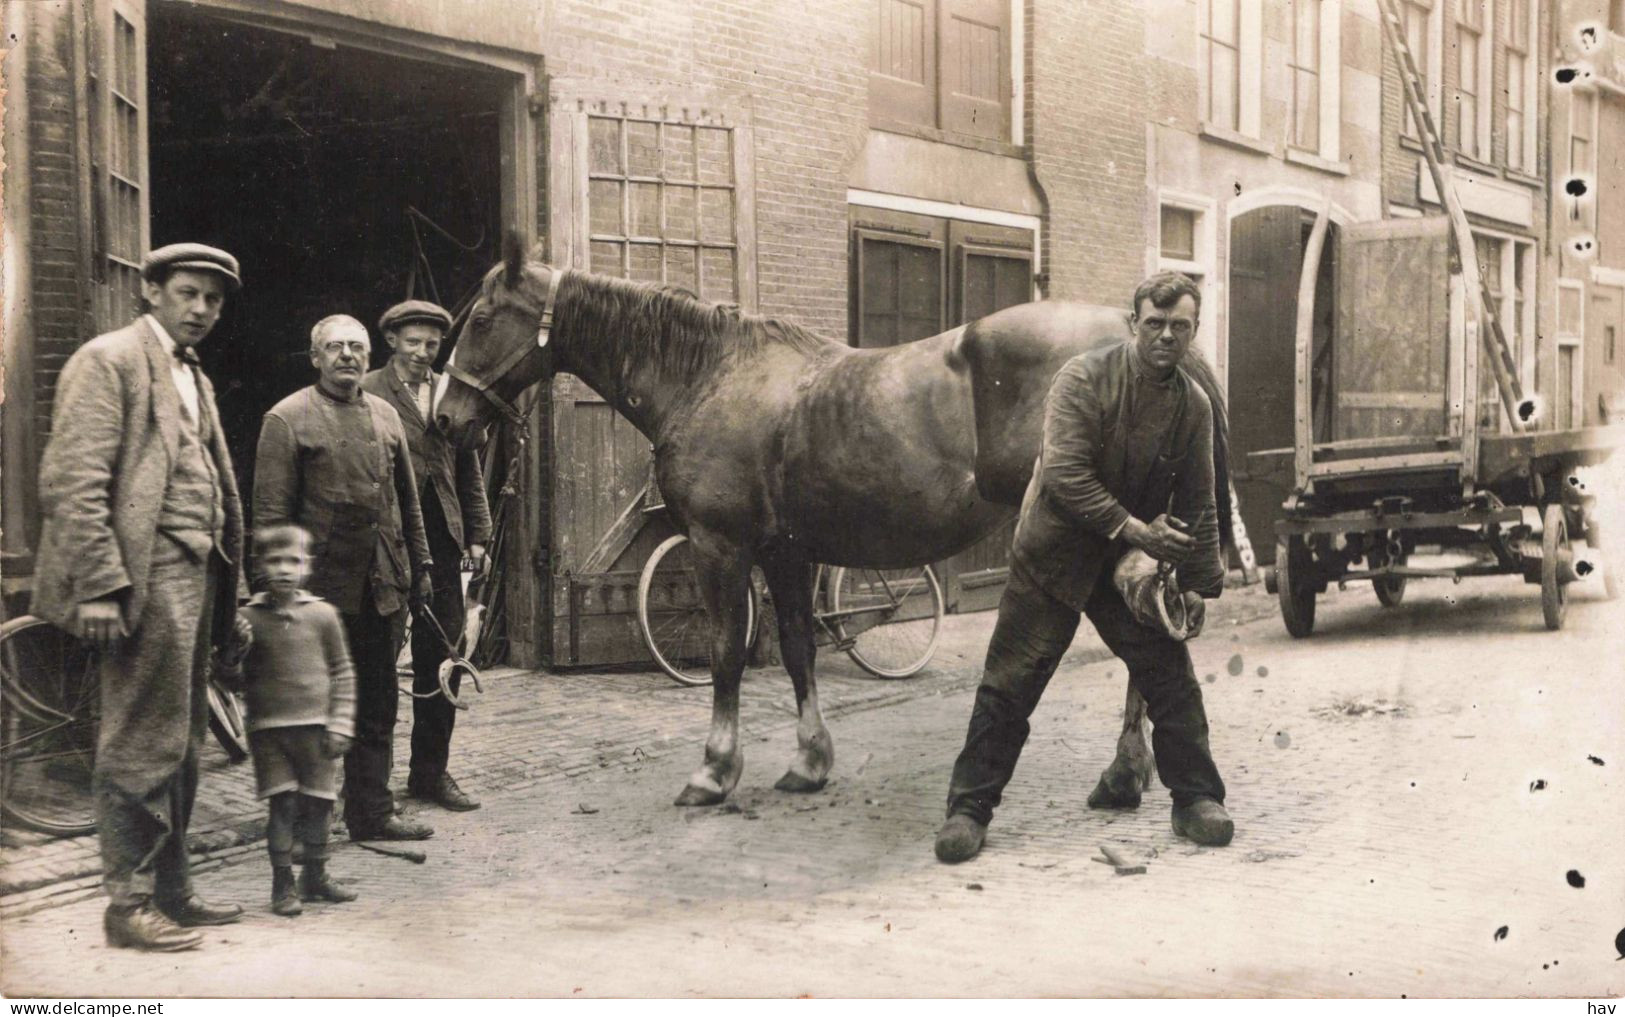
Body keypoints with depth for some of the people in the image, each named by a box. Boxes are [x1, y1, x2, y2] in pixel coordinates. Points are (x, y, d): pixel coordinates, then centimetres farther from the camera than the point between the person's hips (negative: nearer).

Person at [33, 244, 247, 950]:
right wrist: (99, 587, -20)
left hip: (195, 575, 9)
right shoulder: (109, 360, -5)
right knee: (143, 746, -5)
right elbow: (71, 481, -14)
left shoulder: (193, 378, 21)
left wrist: (229, 588, 13)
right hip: (148, 577, -9)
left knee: (180, 747, 14)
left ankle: (170, 892, 23)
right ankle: (130, 905, 4)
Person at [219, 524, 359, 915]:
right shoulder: (247, 618, -1)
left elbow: (342, 672, 6)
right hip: (268, 727, -1)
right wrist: (233, 651, -18)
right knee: (282, 806, -4)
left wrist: (340, 724, 0)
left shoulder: (322, 614, 1)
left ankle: (315, 876, 27)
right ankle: (283, 885, 7)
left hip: (315, 727, 1)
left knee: (317, 804, 8)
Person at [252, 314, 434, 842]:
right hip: (322, 586, -5)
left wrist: (419, 565, 15)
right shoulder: (287, 418, -3)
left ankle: (372, 813, 18)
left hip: (382, 585, 5)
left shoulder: (386, 415, 14)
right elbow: (271, 511, -6)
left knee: (377, 709, 10)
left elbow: (407, 500, 19)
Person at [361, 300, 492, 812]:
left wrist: (477, 535, 10)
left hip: (440, 539, 5)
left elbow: (469, 470, 16)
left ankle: (430, 770, 16)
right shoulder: (368, 392, -2)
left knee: (443, 656, 6)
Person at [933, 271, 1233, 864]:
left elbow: (1198, 504, 7)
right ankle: (969, 809, 8)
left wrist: (1199, 583, 5)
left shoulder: (1193, 406, 1)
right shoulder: (1084, 379, -14)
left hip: (1131, 563, 4)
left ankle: (1196, 800, 20)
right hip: (1055, 554, -4)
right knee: (1009, 685, -2)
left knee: (1171, 677, 3)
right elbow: (1064, 474, -22)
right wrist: (1131, 527, -23)